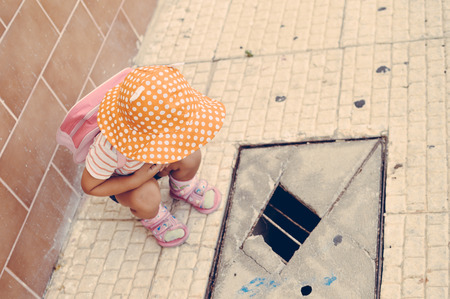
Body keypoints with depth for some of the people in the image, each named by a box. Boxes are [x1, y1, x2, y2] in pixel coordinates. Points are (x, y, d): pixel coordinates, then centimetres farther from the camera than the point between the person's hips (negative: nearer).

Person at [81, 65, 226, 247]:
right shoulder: (110, 147, -44)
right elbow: (90, 187, -27)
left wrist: (167, 158, -26)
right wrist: (137, 180, -34)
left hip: (151, 160, 4)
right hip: (121, 178, -4)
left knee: (190, 157, -25)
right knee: (146, 198, -35)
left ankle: (183, 188, 13)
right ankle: (152, 217, 5)